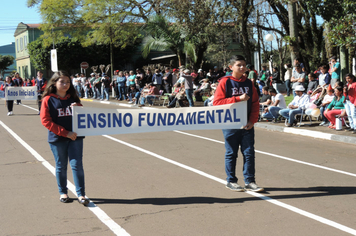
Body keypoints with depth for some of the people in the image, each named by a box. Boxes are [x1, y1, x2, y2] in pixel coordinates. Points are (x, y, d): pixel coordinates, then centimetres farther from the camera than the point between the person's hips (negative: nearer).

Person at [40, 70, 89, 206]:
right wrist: (65, 132, -14)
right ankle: (63, 193, 25)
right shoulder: (48, 100, -4)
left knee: (77, 165, -2)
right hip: (57, 139, -2)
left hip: (75, 137, 2)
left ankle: (81, 194, 2)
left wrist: (78, 108, -10)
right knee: (61, 166, 10)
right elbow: (46, 121, -10)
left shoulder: (73, 98, 7)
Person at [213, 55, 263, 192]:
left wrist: (252, 120, -3)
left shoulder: (249, 83, 8)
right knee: (231, 154, 6)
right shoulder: (225, 82, -5)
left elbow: (255, 103, 10)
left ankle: (249, 181, 11)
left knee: (249, 153, 3)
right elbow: (217, 102, -13)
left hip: (247, 125, 4)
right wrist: (238, 99, -17)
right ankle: (231, 181, 17)